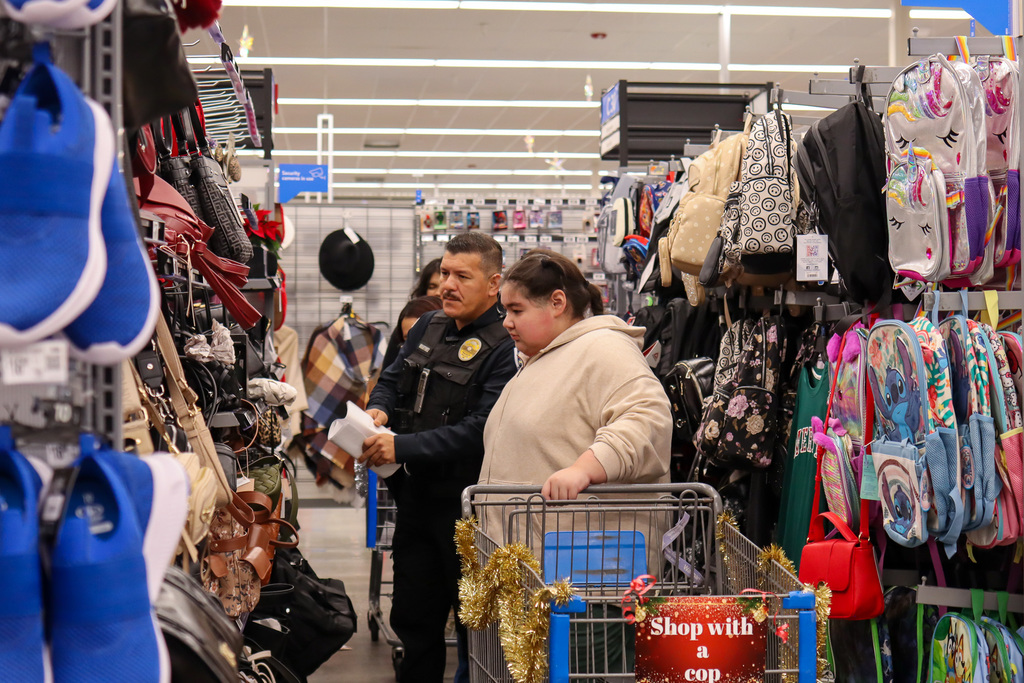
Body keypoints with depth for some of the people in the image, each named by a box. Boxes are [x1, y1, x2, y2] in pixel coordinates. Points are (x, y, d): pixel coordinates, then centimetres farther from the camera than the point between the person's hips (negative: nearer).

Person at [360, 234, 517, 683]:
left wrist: (403, 447, -27)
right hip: (416, 494, 7)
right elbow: (392, 380, 20)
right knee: (413, 617, 17)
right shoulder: (428, 328, 9)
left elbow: (479, 431, -23)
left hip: (465, 501, -7)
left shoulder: (504, 348, -15)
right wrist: (379, 410, -4)